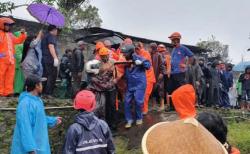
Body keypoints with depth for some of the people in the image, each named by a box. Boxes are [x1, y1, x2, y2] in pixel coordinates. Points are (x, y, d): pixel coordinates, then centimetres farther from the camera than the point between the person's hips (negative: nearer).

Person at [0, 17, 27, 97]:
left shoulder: (10, 35, 19)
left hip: (11, 59, 7)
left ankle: (8, 91, 12)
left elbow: (18, 41, 21)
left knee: (10, 76, 7)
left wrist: (23, 34, 8)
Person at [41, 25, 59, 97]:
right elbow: (51, 47, -20)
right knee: (52, 76, -8)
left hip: (44, 59, 9)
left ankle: (43, 92, 10)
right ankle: (48, 93, -13)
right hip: (50, 59, -9)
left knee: (45, 76, 10)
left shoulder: (45, 37, 24)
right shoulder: (52, 36, -5)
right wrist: (55, 58, -28)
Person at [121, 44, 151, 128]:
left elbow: (148, 65, -10)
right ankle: (129, 120, 10)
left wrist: (141, 63, -26)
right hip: (130, 85, 6)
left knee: (138, 101, -4)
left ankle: (139, 118, 18)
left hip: (139, 84, -6)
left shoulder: (138, 58, -10)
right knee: (127, 102, 1)